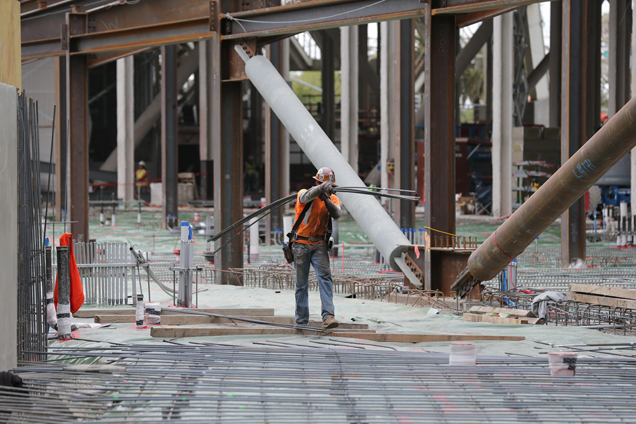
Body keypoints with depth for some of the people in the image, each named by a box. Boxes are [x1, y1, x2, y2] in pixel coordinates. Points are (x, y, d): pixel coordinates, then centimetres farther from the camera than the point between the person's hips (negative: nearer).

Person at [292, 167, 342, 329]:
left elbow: (337, 214, -15)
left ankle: (328, 316, -26)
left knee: (325, 276, -18)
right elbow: (307, 197, -30)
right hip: (301, 244, -2)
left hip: (319, 244, 2)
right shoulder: (304, 193, -5)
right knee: (301, 283, 3)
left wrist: (326, 199, -32)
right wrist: (321, 188, -49)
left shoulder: (333, 198, 5)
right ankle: (301, 321, 12)